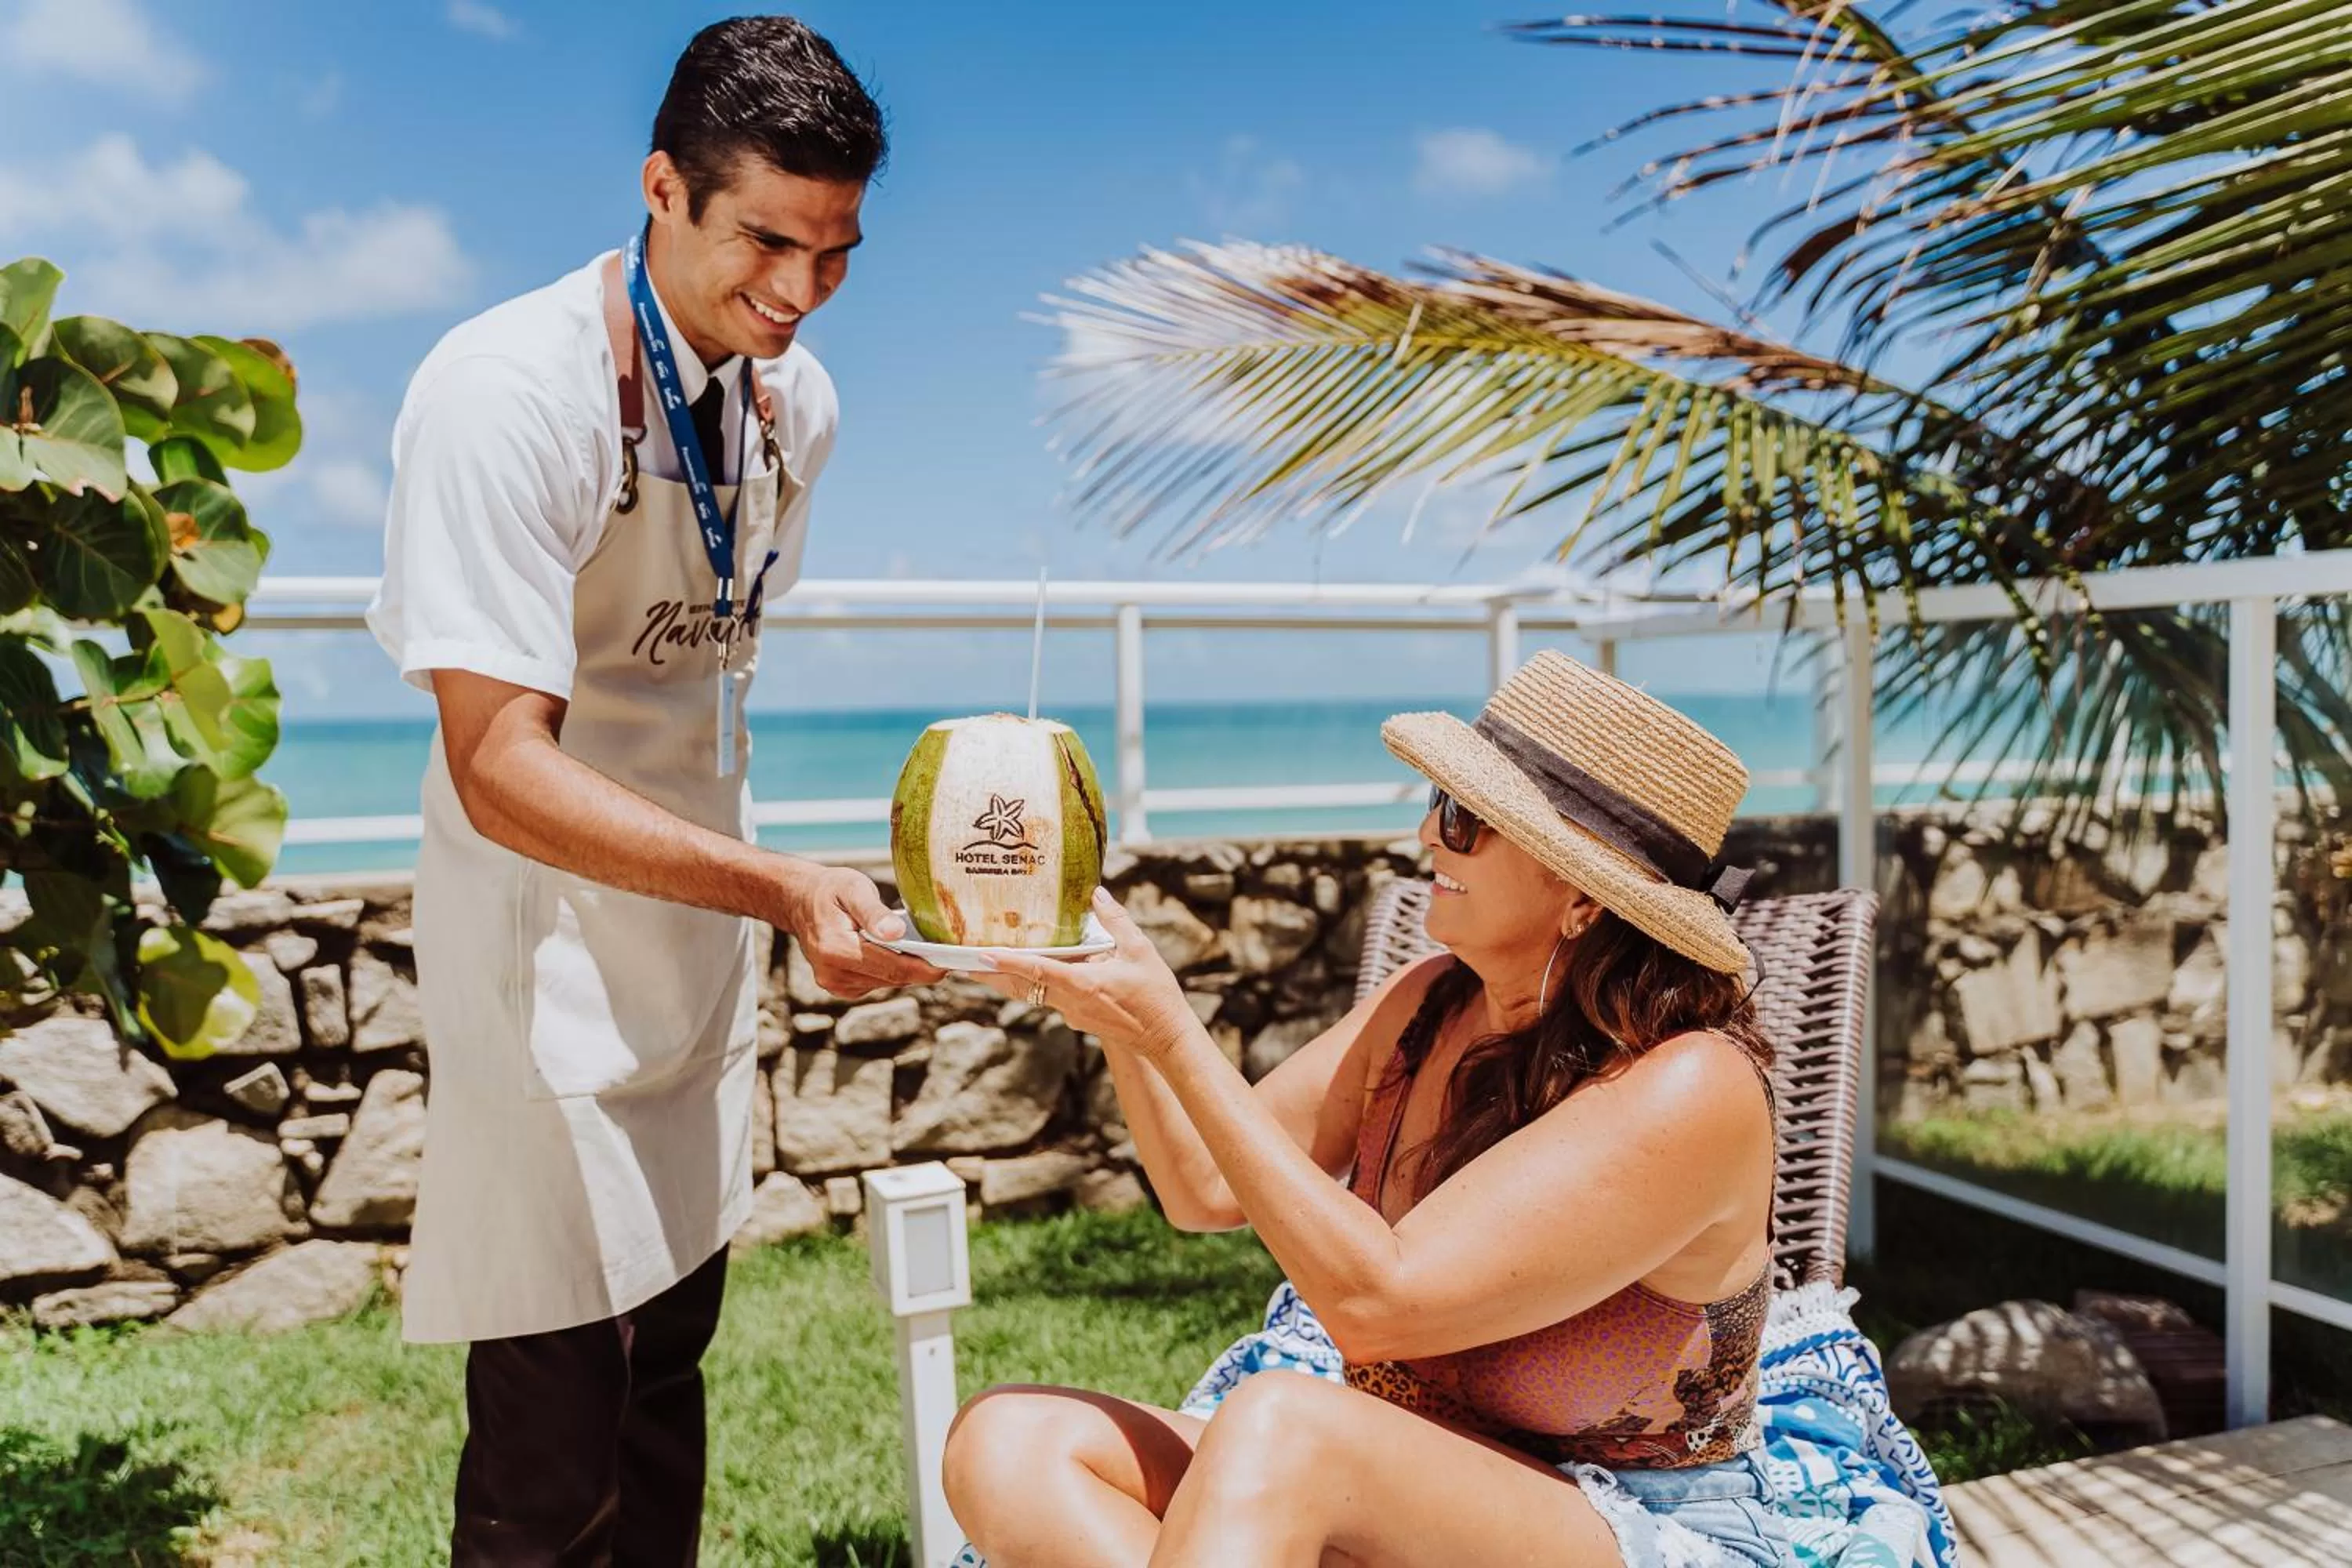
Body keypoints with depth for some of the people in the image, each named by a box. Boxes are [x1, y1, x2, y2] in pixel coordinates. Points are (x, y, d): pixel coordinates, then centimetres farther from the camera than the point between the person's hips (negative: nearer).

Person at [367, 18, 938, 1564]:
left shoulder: (797, 403, 1)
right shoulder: (505, 395, -21)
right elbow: (501, 767, -26)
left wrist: (751, 907, 16)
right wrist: (784, 888, -36)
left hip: (705, 923, 7)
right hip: (550, 951, -6)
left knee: (672, 1362, 18)